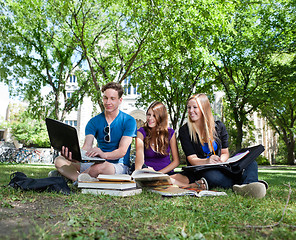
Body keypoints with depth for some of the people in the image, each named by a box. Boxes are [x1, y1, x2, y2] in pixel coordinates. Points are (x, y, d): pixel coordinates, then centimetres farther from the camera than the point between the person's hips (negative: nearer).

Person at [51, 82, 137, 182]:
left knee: (99, 167, -40)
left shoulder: (129, 121, -3)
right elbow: (86, 147, -6)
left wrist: (104, 154, -37)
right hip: (98, 162, 5)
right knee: (59, 161, -14)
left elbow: (122, 151, -14)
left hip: (119, 165, -4)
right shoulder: (94, 122, 8)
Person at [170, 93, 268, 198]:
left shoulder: (219, 127, 7)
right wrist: (207, 161, -33)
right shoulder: (184, 130, -3)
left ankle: (247, 186, -53)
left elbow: (225, 153, 8)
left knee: (251, 163, -23)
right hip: (199, 169, -3)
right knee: (211, 176, -40)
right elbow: (192, 159, -10)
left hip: (219, 168, 4)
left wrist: (220, 161, -17)